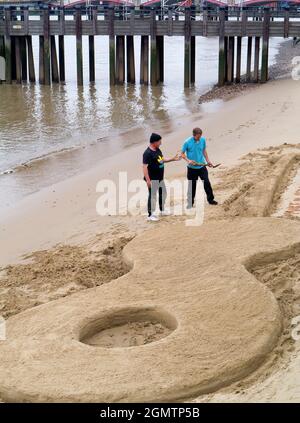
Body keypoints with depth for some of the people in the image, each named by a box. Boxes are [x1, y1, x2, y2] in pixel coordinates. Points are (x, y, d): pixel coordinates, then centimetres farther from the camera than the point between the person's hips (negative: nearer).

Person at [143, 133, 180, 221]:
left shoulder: (158, 150, 7)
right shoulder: (147, 153, -22)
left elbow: (162, 160, 23)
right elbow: (145, 167, -24)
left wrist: (173, 159, 15)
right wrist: (148, 180, -28)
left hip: (160, 177, 10)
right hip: (153, 179, -10)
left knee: (163, 193, 22)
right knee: (152, 196, -1)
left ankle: (162, 210, 39)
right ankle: (150, 215, 9)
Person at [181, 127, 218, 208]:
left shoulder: (203, 140, -5)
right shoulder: (187, 142, -16)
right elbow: (182, 154, -8)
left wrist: (208, 160, 8)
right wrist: (188, 160, -24)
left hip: (202, 166, 3)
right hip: (192, 168, -3)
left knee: (206, 182, 4)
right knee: (192, 185, 7)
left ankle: (210, 199, 21)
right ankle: (190, 202, 22)